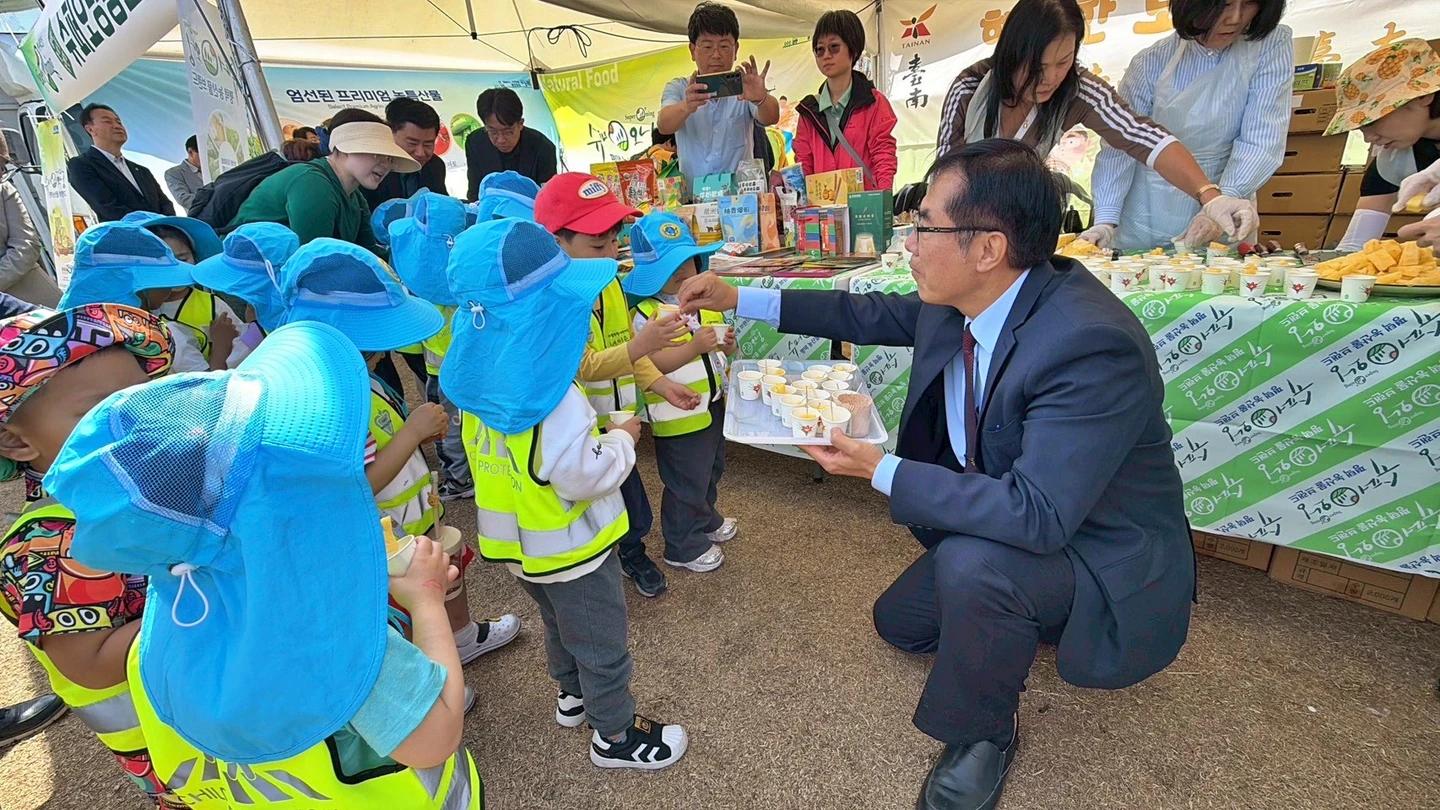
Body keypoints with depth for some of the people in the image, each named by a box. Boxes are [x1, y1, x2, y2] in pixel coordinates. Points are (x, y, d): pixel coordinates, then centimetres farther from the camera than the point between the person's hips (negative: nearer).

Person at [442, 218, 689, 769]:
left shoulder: (483, 373, -8)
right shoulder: (550, 396, -34)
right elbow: (585, 476, -29)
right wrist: (623, 438, -12)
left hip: (524, 542, 8)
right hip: (568, 546, -8)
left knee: (559, 623, 30)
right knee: (601, 642, 14)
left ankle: (572, 696, 52)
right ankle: (615, 735, 34)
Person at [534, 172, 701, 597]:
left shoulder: (610, 284, 2)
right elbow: (584, 365, -30)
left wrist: (660, 384, -1)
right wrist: (641, 345, -44)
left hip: (616, 420, 7)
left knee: (631, 495, 21)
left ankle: (633, 552, 45)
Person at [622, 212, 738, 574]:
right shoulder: (646, 314, -19)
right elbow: (648, 364, -29)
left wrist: (727, 345, -9)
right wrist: (693, 348, -35)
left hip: (714, 404, 8)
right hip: (678, 414, -8)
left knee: (712, 470, 26)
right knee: (686, 483, 6)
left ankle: (706, 520, 51)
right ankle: (683, 547, 27)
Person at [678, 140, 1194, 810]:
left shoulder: (1093, 344, -37)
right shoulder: (963, 302, -13)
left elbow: (1036, 514, -40)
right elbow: (876, 315, 3)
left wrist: (881, 471, -32)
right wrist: (740, 299, 2)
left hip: (1106, 561, -7)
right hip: (1010, 524, 8)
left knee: (972, 563, -37)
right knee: (898, 622, 18)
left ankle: (982, 736, -6)